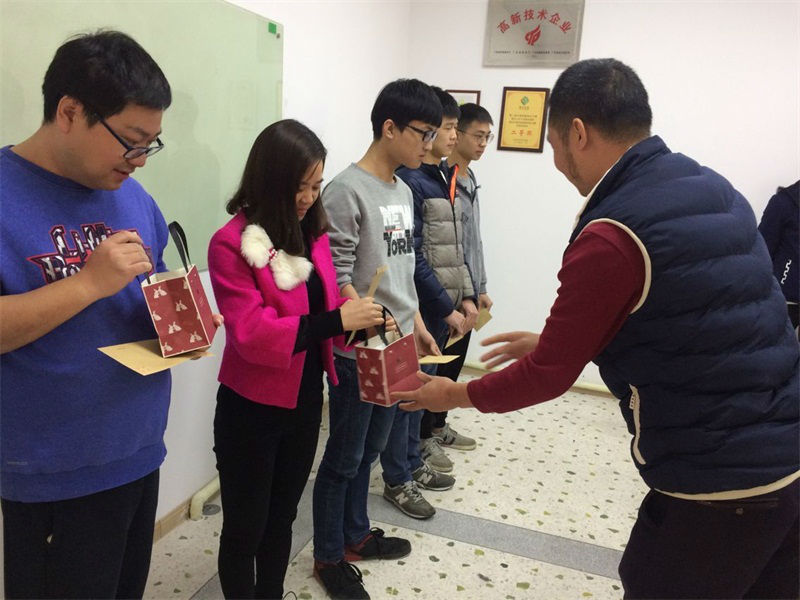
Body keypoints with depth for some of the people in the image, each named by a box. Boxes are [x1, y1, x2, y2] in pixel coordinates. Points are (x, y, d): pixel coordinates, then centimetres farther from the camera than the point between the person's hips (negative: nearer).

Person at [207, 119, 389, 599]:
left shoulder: (313, 234, 3)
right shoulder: (232, 244, -18)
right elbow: (251, 334, -25)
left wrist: (360, 319, -8)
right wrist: (337, 320, -29)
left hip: (306, 400, 7)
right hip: (253, 409, -6)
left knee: (283, 515, 23)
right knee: (245, 526, 11)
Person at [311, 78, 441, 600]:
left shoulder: (403, 191, 11)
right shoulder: (348, 190, -15)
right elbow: (335, 279, -18)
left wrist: (417, 326, 16)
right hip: (358, 350, -8)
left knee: (370, 450, 20)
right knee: (344, 457, 7)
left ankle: (356, 535, 39)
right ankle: (329, 557, 26)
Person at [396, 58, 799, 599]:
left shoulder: (611, 236, -22)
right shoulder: (713, 189, 4)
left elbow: (549, 375, -12)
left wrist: (457, 395, 4)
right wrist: (557, 337, 19)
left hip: (718, 481, -8)